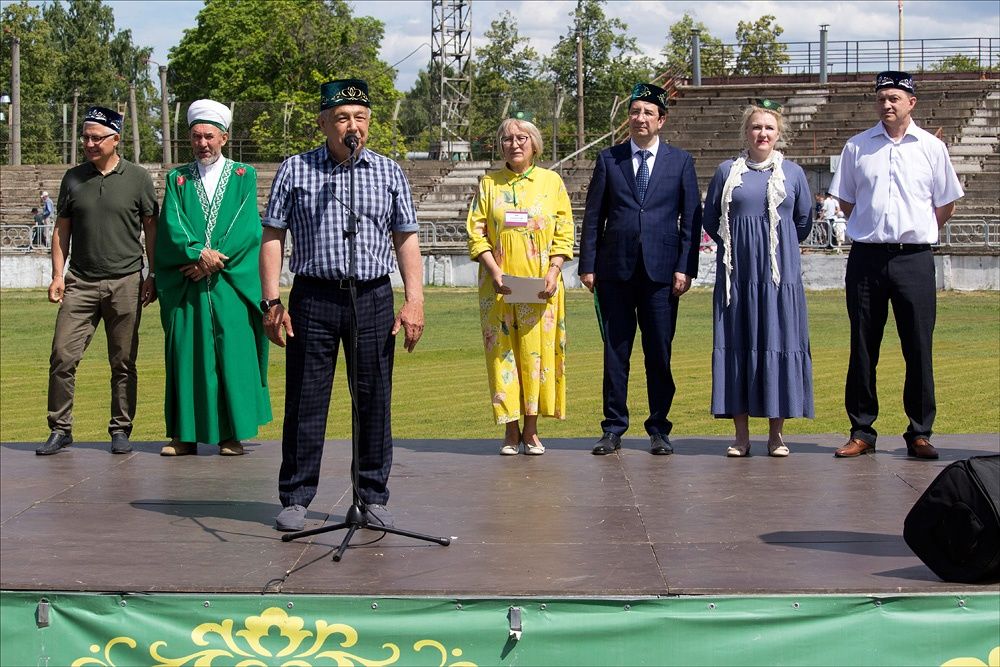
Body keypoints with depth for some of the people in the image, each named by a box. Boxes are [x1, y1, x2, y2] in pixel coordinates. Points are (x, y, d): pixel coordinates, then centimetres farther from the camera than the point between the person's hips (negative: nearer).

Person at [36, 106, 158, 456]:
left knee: (123, 363, 3)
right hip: (81, 282, 2)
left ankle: (121, 430, 13)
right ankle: (60, 429, 4)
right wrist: (58, 275, 4)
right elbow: (62, 230, 13)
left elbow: (151, 229, 6)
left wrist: (152, 276, 2)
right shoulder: (73, 178, 8)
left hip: (126, 283, -2)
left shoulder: (138, 178, 2)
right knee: (62, 356, -5)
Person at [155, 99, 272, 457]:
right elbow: (172, 226, 0)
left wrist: (215, 260, -12)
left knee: (232, 353, -3)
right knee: (186, 352, 0)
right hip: (185, 283, 2)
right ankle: (184, 434, 5)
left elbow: (246, 226, -3)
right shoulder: (177, 179, 12)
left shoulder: (243, 176, 8)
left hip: (231, 283, -1)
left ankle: (232, 434, 3)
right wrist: (198, 253, -16)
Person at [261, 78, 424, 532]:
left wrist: (414, 300, -1)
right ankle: (296, 498, 10)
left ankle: (373, 498, 14)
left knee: (374, 401, 4)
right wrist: (272, 301, -2)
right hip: (313, 298, -1)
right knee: (305, 402, 1)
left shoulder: (389, 173, 10)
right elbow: (272, 236, 6)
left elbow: (406, 240, 9)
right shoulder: (294, 171, 6)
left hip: (373, 297, 1)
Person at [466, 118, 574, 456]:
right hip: (499, 286, 0)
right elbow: (477, 232, 2)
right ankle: (511, 430, 5)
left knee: (537, 350, -1)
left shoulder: (552, 181, 7)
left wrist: (553, 272, -9)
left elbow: (564, 234, 5)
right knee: (502, 350, -1)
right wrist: (494, 271, -11)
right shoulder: (489, 183, 8)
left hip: (540, 288, 0)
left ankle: (531, 430, 6)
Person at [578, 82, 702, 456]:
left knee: (659, 353, 3)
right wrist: (587, 265, 1)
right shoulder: (609, 159, 9)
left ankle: (659, 430, 11)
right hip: (615, 270, 1)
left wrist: (685, 268, -4)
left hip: (661, 271, -1)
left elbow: (692, 219, 5)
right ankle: (613, 429, 10)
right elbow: (593, 215, 8)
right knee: (615, 351, 4)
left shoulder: (680, 162, 8)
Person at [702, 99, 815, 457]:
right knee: (737, 345, 0)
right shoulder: (727, 172, 6)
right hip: (737, 274, 0)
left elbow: (804, 221, 15)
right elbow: (711, 220, 13)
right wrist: (738, 245, 11)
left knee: (778, 343, 0)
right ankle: (741, 434, 6)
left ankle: (776, 434, 7)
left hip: (780, 273, 0)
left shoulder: (793, 172, 7)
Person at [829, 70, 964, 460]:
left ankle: (919, 434, 10)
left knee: (919, 348, 1)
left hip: (914, 258, -1)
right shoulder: (857, 147, 7)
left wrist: (917, 233, 11)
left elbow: (946, 205, 13)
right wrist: (873, 228, 10)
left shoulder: (931, 147, 5)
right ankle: (862, 432, 12)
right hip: (867, 257, 1)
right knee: (863, 348, 4)